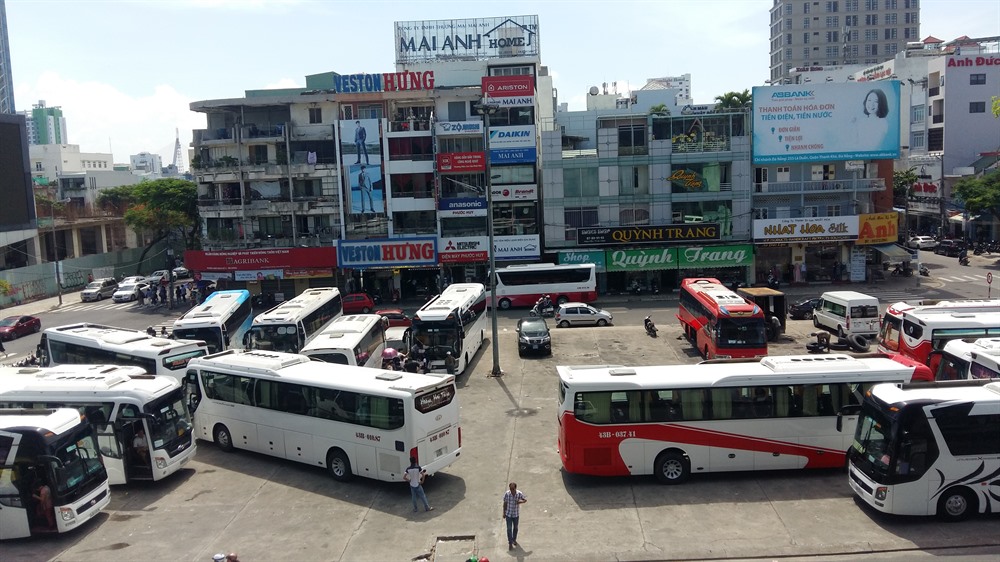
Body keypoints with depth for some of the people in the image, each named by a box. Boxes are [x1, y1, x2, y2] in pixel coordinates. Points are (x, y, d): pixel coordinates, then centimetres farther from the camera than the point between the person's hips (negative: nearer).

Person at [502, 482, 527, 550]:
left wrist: (521, 501, -24)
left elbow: (525, 499, -2)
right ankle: (510, 543, 12)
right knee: (509, 529, 0)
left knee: (515, 528, 19)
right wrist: (504, 513, -1)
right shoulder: (507, 494, -19)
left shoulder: (519, 493, -18)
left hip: (516, 514, 2)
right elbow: (505, 503, -6)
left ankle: (514, 540, 41)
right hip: (508, 514, -1)